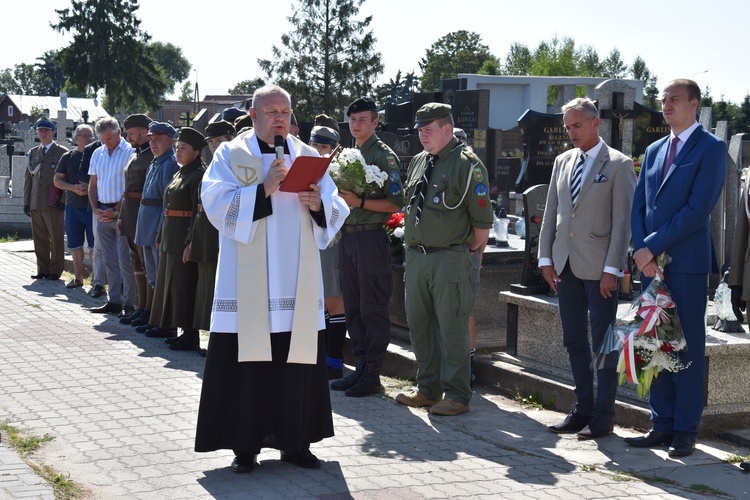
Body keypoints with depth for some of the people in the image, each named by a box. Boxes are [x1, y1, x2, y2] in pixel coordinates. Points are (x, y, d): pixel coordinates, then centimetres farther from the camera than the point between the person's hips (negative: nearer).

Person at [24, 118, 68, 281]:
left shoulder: (62, 152, 2)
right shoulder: (33, 153, 16)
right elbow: (28, 178, 17)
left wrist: (63, 200, -10)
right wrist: (26, 202, 9)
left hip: (54, 204, -5)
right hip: (36, 204, 5)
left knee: (56, 239, -2)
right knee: (39, 239, 6)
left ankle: (55, 271, 4)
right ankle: (43, 270, 12)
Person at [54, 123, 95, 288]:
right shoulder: (68, 157, 7)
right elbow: (57, 180, 7)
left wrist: (91, 188, -17)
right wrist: (74, 188, -10)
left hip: (93, 206, -3)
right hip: (73, 206, 3)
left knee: (94, 246, -3)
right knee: (75, 245, 10)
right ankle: (78, 278, 20)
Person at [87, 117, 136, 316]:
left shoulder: (129, 152, -7)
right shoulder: (98, 154, 14)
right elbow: (93, 185, 18)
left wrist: (115, 211, -13)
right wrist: (96, 209, 4)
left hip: (121, 212, -7)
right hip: (102, 213, 7)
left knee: (124, 260, -7)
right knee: (109, 260, 9)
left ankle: (129, 303, -3)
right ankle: (114, 301, 15)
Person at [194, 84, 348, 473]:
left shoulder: (309, 156, 12)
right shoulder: (231, 155, 3)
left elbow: (336, 212, 9)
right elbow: (216, 204, -11)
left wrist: (319, 204, -13)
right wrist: (263, 189, -20)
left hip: (298, 282, 3)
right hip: (247, 283, -3)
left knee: (298, 360, 4)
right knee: (246, 360, -3)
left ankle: (294, 441, 15)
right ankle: (245, 444, 7)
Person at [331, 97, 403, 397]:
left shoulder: (384, 156, -7)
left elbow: (395, 204, -12)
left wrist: (360, 202, -20)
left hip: (371, 236, -8)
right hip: (347, 236, 8)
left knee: (373, 309, -4)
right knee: (353, 307, 11)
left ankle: (372, 375, 1)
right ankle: (361, 367, 19)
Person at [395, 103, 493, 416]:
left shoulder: (467, 164, -10)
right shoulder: (418, 162, 14)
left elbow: (482, 223, -10)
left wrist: (466, 250, -3)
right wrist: (413, 244, 16)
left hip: (449, 259, -8)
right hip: (416, 257, 8)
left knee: (451, 328, -4)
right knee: (419, 325, 13)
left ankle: (457, 396, 5)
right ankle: (428, 389, 25)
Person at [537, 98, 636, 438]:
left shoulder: (618, 165, -5)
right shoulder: (563, 162, 13)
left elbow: (623, 220, -9)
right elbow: (551, 213, 14)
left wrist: (612, 269, -15)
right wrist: (546, 258, 7)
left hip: (599, 268, -6)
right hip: (566, 266, 6)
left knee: (603, 344, -1)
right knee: (574, 342, 11)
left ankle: (603, 417, 6)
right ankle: (583, 409, 20)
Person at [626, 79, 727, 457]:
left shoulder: (711, 149, -4)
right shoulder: (654, 151, 17)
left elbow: (697, 210, -14)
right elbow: (639, 205, 13)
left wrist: (652, 246, -13)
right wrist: (642, 251, -3)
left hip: (687, 262, -6)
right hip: (651, 262, 6)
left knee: (688, 348, 0)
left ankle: (685, 430, 7)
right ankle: (661, 425, 15)